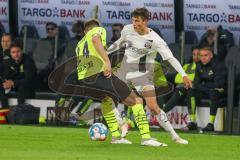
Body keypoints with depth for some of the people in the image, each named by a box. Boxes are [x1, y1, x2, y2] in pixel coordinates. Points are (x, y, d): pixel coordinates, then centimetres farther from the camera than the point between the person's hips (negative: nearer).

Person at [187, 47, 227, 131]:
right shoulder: (199, 66, 6)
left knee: (213, 93, -38)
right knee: (191, 92, -19)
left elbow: (218, 84, -21)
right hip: (204, 92, 6)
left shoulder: (219, 65, -13)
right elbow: (196, 84, 2)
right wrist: (208, 88, -14)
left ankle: (211, 124, -41)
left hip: (219, 92, -6)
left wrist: (204, 85, -11)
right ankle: (193, 122, -24)